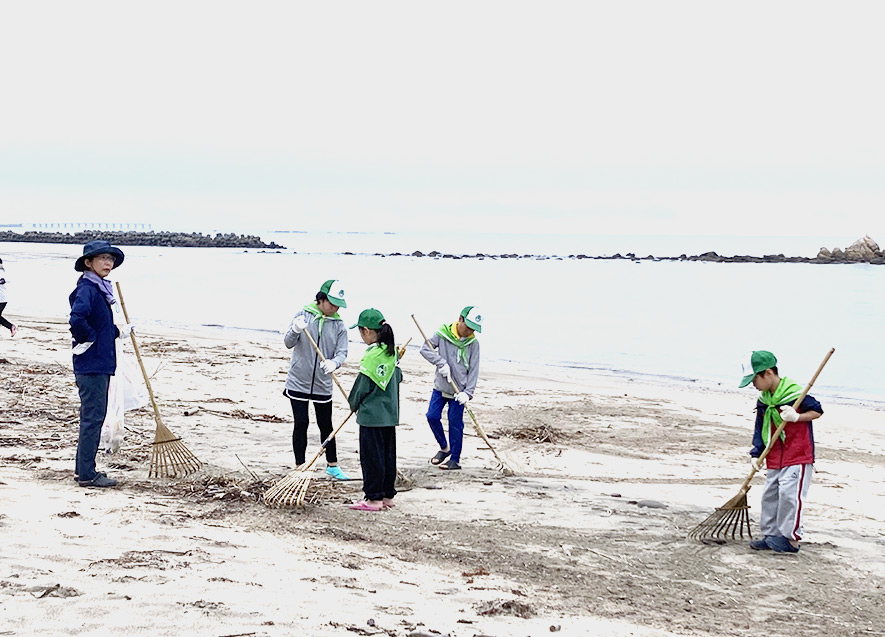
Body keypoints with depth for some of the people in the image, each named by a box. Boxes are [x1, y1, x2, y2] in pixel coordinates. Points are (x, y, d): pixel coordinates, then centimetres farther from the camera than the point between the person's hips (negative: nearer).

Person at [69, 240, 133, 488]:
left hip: (100, 364, 10)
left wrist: (118, 332, 28)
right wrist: (89, 339, -20)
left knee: (93, 416, 16)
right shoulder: (86, 288, -16)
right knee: (93, 416, -5)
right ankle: (86, 474, 0)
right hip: (91, 364, -10)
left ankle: (83, 469, 25)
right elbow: (77, 319, -33)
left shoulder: (100, 289, 15)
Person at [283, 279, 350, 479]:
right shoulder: (303, 316, -5)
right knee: (301, 424, 2)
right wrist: (295, 330, -32)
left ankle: (332, 465, 25)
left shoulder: (339, 325, 0)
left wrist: (333, 363, -29)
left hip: (323, 385, 2)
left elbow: (342, 352, -6)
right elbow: (288, 343, -10)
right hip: (298, 382, -2)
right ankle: (300, 467, 12)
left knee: (326, 425, 11)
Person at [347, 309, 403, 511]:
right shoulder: (392, 352, 5)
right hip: (390, 413, 8)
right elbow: (398, 377, 14)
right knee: (388, 455, 14)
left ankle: (374, 498, 3)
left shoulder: (372, 355, -18)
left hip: (371, 415, -8)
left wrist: (354, 403, 5)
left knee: (372, 456, -1)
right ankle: (387, 495, 21)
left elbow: (362, 386, -13)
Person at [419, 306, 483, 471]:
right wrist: (441, 363, -23)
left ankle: (455, 459, 10)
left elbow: (473, 370, -6)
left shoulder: (473, 343, -6)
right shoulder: (443, 334, -7)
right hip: (440, 387, 2)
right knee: (432, 416, 0)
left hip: (458, 391, -2)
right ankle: (444, 447, 24)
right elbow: (425, 349, -11)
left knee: (455, 423, 0)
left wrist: (467, 392, -15)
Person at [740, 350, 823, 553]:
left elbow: (817, 411, -6)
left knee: (789, 493, -13)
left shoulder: (795, 393, -14)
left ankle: (791, 539, -6)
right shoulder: (763, 401, 8)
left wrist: (797, 417, -22)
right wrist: (756, 454, 2)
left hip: (798, 457, -8)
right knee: (770, 496, 10)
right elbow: (760, 429, 11)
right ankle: (771, 536, 19)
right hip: (775, 459, 8)